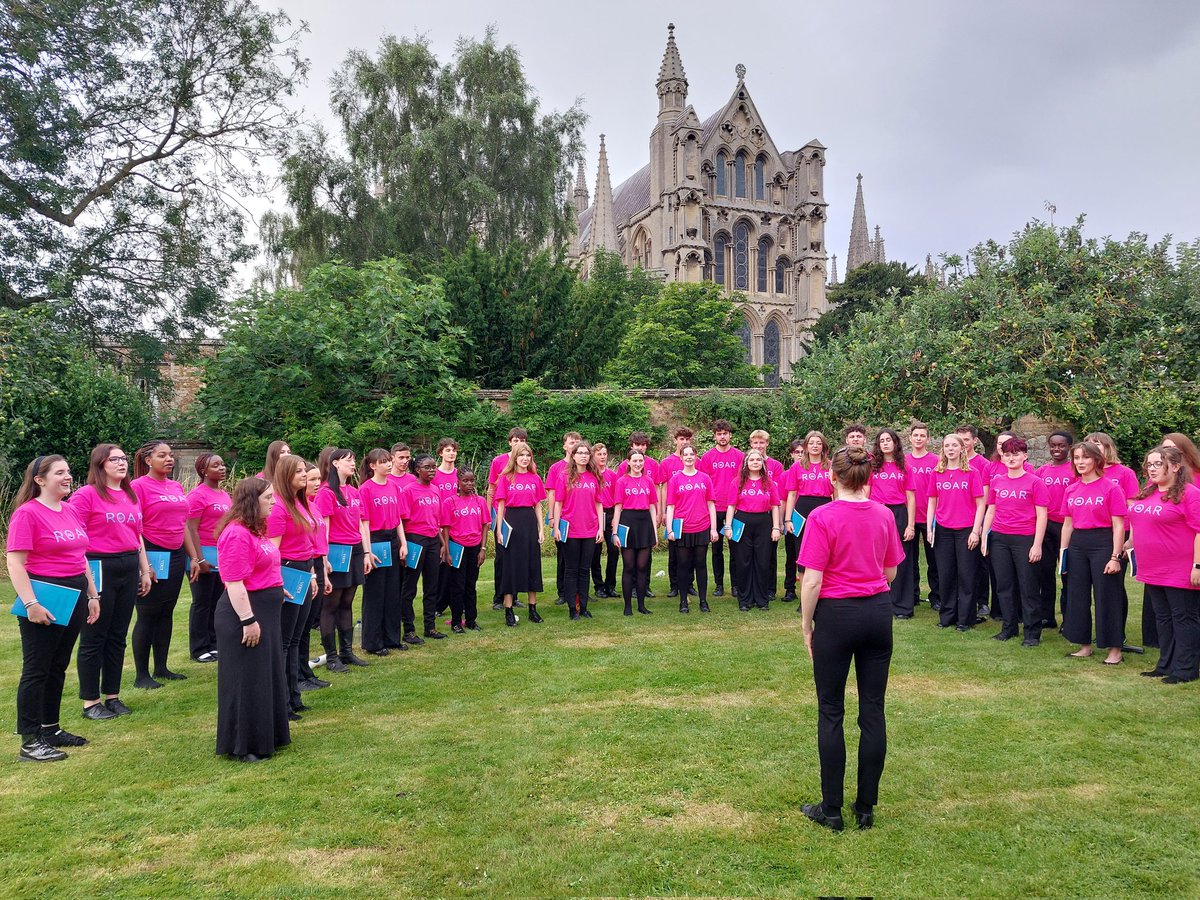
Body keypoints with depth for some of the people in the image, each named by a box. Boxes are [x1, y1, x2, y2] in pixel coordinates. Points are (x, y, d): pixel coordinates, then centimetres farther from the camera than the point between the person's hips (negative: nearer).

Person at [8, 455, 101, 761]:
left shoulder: (71, 512, 10)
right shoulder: (27, 513, -12)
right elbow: (15, 564, -16)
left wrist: (92, 595, 17)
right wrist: (31, 604, -21)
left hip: (74, 596, 7)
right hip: (44, 598, -7)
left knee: (58, 667, 15)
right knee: (36, 669, 0)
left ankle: (50, 728, 27)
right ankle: (30, 742, 7)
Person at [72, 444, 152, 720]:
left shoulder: (131, 496, 13)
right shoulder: (86, 494, -9)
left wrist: (145, 571, 19)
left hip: (128, 569, 7)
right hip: (100, 569, -6)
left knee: (117, 636, 13)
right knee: (93, 638, 3)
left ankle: (113, 696, 23)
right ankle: (90, 702, 13)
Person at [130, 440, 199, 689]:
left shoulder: (176, 487, 12)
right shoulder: (139, 486, -9)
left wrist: (194, 557, 14)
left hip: (176, 555, 7)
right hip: (152, 555, -7)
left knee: (166, 613, 12)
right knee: (147, 615, 0)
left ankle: (161, 668, 21)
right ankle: (142, 675, 9)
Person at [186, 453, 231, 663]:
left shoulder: (225, 494, 12)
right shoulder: (198, 494, -10)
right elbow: (191, 529, -14)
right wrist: (199, 559, -18)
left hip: (224, 555, 7)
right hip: (205, 552, -7)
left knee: (218, 602, 12)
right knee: (202, 603, 2)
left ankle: (213, 644, 22)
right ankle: (199, 650, 12)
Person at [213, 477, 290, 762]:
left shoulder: (255, 530, 12)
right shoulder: (236, 534, -20)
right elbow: (234, 583, -24)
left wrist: (276, 590, 26)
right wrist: (248, 620, -24)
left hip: (265, 612, 11)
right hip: (245, 613, -11)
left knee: (267, 677, 18)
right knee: (246, 681, 0)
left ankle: (265, 736, 31)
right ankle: (242, 746, 13)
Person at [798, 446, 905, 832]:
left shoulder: (822, 518, -14)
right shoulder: (884, 515, 1)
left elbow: (812, 582, -15)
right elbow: (890, 572, 10)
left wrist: (806, 626, -3)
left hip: (836, 615, -4)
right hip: (879, 613, 5)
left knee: (831, 712, 6)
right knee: (873, 710, 10)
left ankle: (831, 810, 15)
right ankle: (866, 808, 20)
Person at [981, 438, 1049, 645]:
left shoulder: (1034, 482, -4)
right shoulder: (996, 481, 9)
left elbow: (1041, 515, -6)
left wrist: (1037, 545, -11)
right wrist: (984, 537, 10)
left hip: (1025, 540, -4)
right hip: (999, 539, 4)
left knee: (1028, 587, 2)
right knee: (1004, 585, 10)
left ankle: (1032, 633, 11)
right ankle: (1009, 627, 22)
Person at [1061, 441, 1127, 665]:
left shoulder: (1110, 487, -7)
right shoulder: (1071, 490, 9)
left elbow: (1118, 526, -9)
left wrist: (1115, 557, -14)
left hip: (1103, 544, -6)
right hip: (1077, 544, 6)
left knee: (1107, 597, 0)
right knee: (1078, 596, 10)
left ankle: (1115, 649, 12)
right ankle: (1085, 646, 22)